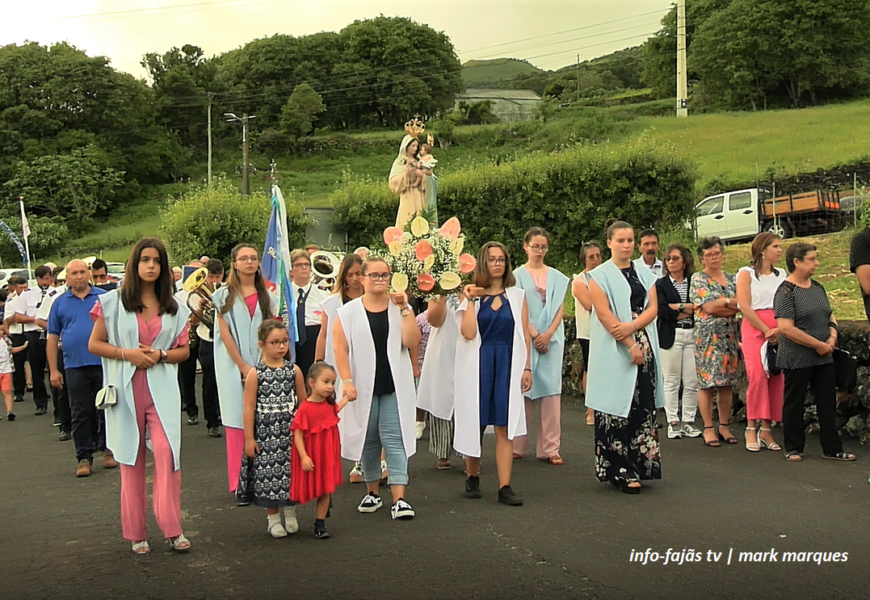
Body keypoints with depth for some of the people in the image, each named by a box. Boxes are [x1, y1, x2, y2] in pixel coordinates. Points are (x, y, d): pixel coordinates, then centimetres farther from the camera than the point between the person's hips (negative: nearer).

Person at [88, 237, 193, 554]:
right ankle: (136, 533, 12)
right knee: (132, 458, 4)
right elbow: (94, 344, 4)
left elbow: (184, 350, 12)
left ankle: (172, 529, -4)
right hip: (126, 389, -1)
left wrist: (160, 355, -8)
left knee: (167, 453, -11)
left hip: (162, 390, 1)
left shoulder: (174, 306, 9)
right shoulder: (113, 302, 3)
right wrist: (127, 353, -11)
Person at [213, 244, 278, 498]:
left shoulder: (267, 297, 12)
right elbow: (224, 333, -3)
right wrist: (243, 366, -10)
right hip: (234, 367, -2)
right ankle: (239, 483, 2)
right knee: (237, 422, -3)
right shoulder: (225, 295, 3)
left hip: (262, 366, 3)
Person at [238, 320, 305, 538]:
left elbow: (303, 403, 8)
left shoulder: (294, 371, 2)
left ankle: (290, 513, 25)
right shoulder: (255, 374, -6)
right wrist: (249, 438, -6)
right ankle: (273, 517, 20)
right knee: (268, 473, 3)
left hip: (290, 430, 2)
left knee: (291, 472, 5)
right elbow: (249, 408, -5)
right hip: (265, 432, -2)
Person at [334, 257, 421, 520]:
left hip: (395, 387, 0)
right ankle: (372, 493, 24)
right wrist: (347, 381, -11)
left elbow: (412, 341, -7)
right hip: (364, 387, 0)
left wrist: (405, 309, -11)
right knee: (368, 440, 9)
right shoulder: (349, 312, 2)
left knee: (395, 439, -5)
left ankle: (399, 499, -8)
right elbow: (340, 348, -2)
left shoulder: (399, 308, 5)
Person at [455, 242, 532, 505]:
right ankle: (472, 477, 23)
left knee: (504, 427, -2)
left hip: (507, 364, 0)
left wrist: (527, 367, 0)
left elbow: (525, 335, 6)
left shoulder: (517, 295, 8)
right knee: (475, 422, 6)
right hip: (478, 364, 0)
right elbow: (468, 333, -10)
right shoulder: (473, 295, 5)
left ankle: (505, 487, -3)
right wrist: (471, 300, -10)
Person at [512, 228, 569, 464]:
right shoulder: (518, 275, 5)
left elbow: (560, 308, 6)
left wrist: (548, 334, -8)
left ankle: (550, 448, -2)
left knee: (551, 391, -3)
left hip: (552, 339, 2)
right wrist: (534, 335, -12)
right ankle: (518, 445, 8)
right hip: (525, 338, -2)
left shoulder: (556, 277, 12)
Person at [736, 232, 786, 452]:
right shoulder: (747, 273, 4)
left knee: (777, 378, -3)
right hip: (754, 329, -4)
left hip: (780, 331, 4)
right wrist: (767, 331, -10)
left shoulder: (782, 275, 16)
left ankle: (766, 430, 3)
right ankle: (751, 429, -10)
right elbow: (745, 307, -6)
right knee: (757, 376, -17)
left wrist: (780, 329, -10)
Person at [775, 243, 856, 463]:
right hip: (797, 359, -7)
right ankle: (794, 449, 16)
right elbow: (786, 329, -21)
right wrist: (818, 344, -16)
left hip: (824, 358, 7)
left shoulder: (817, 288, 10)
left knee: (828, 403, 8)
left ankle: (832, 448, 14)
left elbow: (830, 317, 19)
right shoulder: (786, 291, -13)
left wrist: (832, 337, -3)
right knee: (794, 403, 5)